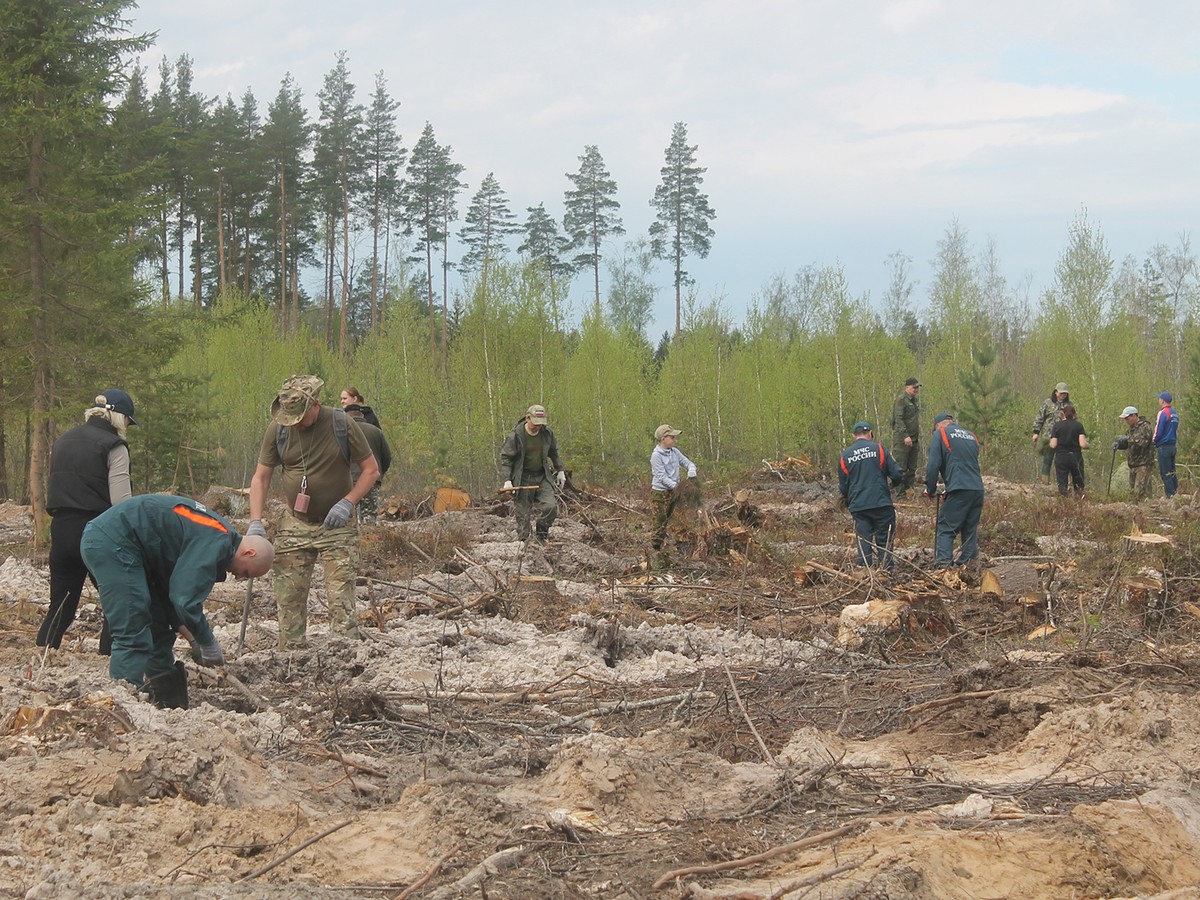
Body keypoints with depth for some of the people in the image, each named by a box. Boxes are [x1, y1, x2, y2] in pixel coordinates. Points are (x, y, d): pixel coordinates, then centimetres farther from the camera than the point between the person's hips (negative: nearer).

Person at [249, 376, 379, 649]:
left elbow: (371, 470, -2)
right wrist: (256, 522, -8)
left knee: (341, 599, -10)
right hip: (294, 526, 3)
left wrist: (347, 503, -15)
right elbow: (261, 477, 3)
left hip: (337, 527, -3)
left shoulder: (342, 424, -9)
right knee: (289, 600, 2)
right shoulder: (278, 429, -3)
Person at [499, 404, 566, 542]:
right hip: (523, 478, -3)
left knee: (550, 506, -12)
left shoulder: (547, 433, 1)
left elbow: (554, 453, 18)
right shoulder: (516, 435, -12)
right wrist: (507, 480, -14)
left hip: (542, 476, 3)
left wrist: (560, 470, 18)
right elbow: (505, 457, -7)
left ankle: (542, 535, 9)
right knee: (522, 514, -4)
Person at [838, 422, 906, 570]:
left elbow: (842, 487, 10)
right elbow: (897, 473, -4)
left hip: (858, 506, 2)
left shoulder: (844, 456, 5)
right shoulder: (879, 449, -2)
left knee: (864, 543, 5)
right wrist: (898, 483, 18)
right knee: (884, 541, 4)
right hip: (881, 503, -2)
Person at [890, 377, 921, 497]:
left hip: (914, 439, 8)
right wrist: (905, 436, -22)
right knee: (901, 467, -6)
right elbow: (898, 419, -16)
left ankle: (910, 489, 14)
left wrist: (918, 438, 19)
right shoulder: (901, 399, -9)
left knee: (912, 468, 9)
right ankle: (900, 492, -5)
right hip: (902, 439, -8)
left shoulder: (916, 401, 17)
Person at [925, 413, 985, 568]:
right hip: (978, 489, 6)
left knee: (945, 528, -4)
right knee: (970, 530, 14)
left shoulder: (940, 434, 5)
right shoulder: (971, 436, 23)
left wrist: (930, 489, 8)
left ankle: (943, 564, -16)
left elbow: (933, 465, -3)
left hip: (958, 490, -6)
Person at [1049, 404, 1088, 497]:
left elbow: (1053, 445, -6)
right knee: (1079, 485, 11)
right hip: (1076, 457, 1)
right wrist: (1087, 445, 14)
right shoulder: (1078, 425, 0)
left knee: (1062, 484, 5)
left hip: (1061, 457, -1)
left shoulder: (1057, 425, -1)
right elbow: (1083, 444, -9)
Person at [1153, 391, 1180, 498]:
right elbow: (1177, 431, 16)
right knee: (1172, 472, 12)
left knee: (1165, 473, -5)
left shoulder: (1163, 413, -13)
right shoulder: (1175, 414, 13)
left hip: (1163, 447, -8)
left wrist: (1154, 443, -1)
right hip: (1172, 445, 8)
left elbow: (1158, 432, -15)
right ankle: (1175, 493, 13)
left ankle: (1170, 496, -7)